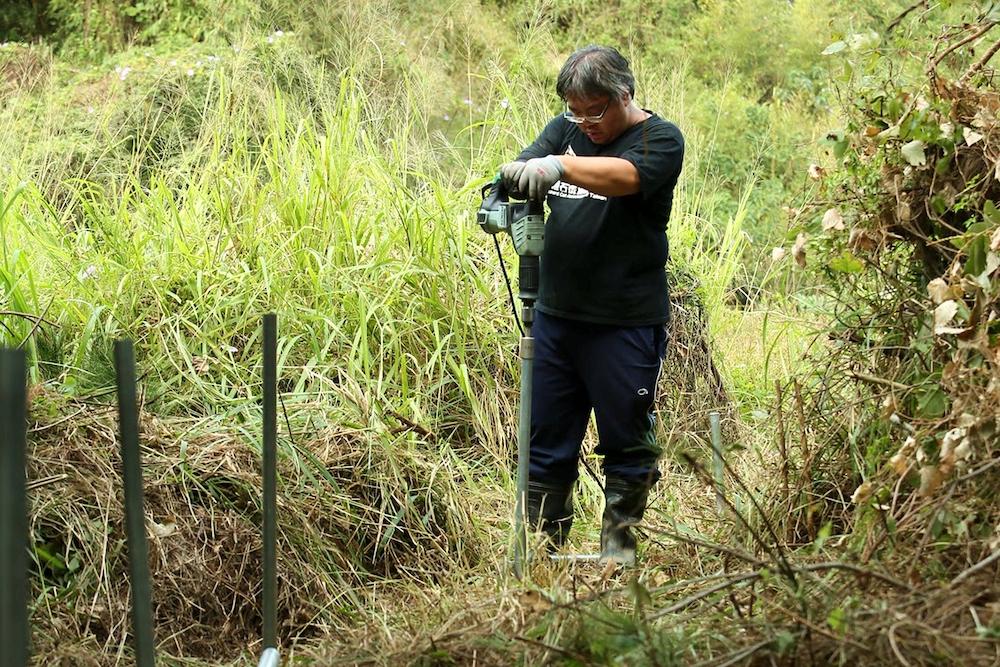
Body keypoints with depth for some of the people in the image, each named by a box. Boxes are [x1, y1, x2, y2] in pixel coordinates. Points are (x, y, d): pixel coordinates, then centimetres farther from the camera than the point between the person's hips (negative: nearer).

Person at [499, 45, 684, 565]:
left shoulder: (660, 138, -5)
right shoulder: (565, 130, 12)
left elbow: (624, 176, -25)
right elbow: (525, 169, -2)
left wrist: (559, 166, -40)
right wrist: (509, 185, -26)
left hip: (626, 323, -5)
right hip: (555, 314, 5)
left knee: (627, 443, 5)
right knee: (546, 442, 11)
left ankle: (618, 549, 18)